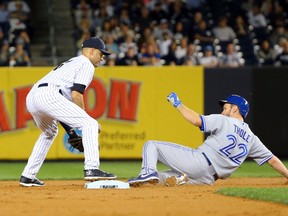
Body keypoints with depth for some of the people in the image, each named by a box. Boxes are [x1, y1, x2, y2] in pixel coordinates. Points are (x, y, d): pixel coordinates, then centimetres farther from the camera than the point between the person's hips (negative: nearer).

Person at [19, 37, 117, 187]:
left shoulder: (71, 62, 36)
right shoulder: (87, 64, 9)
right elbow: (76, 94, -6)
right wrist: (83, 116, 5)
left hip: (31, 97, 9)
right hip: (49, 95, -9)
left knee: (49, 132, 33)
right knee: (90, 124, -7)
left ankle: (27, 176, 29)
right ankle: (91, 169, -23)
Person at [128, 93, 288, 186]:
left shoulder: (224, 121, 3)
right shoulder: (252, 139, 19)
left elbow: (196, 120, -9)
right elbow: (273, 160, 14)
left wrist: (178, 104, 3)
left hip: (199, 160, -6)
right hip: (207, 179, 6)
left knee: (151, 145, 4)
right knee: (164, 176, 26)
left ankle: (149, 173, -24)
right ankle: (179, 181, -10)